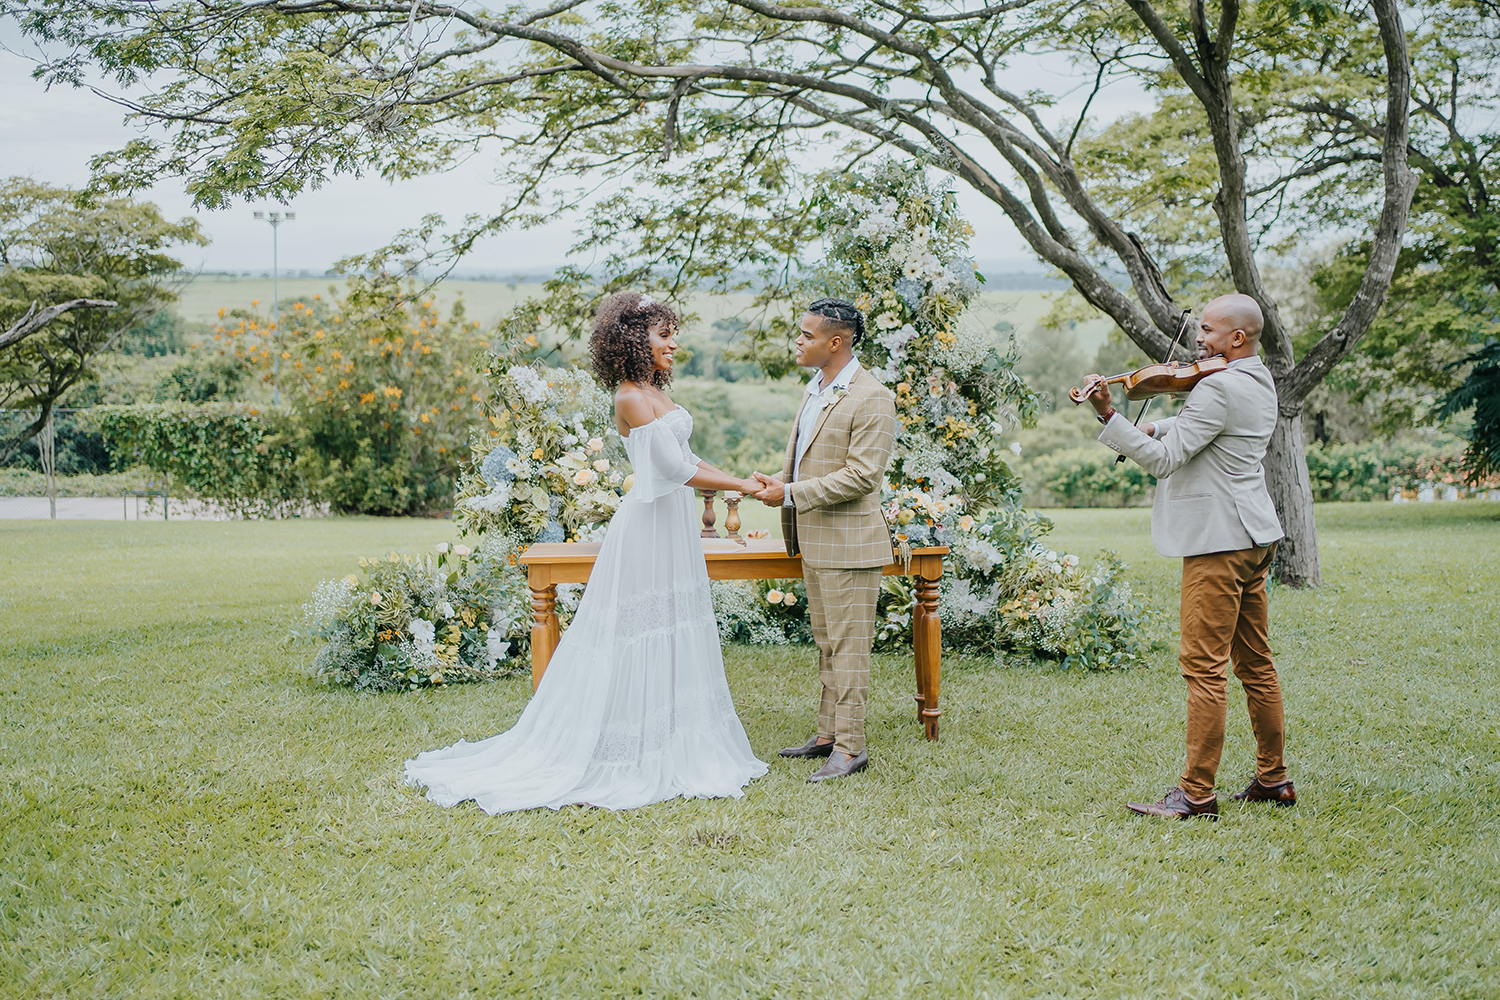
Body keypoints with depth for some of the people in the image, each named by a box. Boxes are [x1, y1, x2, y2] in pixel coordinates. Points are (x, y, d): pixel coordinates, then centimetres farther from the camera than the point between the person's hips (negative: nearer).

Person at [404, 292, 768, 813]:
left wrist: (738, 480, 10)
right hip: (650, 523, -10)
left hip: (672, 522, 10)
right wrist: (743, 487, -15)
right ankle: (621, 754, 3)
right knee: (636, 636, -4)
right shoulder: (632, 398, -16)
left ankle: (668, 744, 20)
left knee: (671, 630, 12)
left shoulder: (654, 391, 14)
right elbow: (675, 468, -21)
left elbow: (684, 456, 19)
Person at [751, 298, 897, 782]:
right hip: (815, 541, 9)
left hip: (849, 542, -9)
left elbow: (862, 476, -22)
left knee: (848, 644, -3)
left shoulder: (872, 399, -17)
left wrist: (791, 493, -21)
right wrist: (779, 481, 3)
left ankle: (850, 746, 4)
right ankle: (827, 734, 25)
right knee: (826, 642, 16)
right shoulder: (816, 387, 13)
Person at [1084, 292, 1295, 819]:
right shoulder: (1259, 382, 14)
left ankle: (1196, 793, -6)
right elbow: (1193, 433, 23)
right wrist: (1155, 427, 5)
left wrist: (1108, 415, -20)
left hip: (1218, 540, -10)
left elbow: (1164, 459, -20)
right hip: (1255, 536, 10)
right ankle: (1273, 778, 22)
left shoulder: (1218, 388, -17)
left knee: (1204, 666, -8)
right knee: (1254, 662, 15)